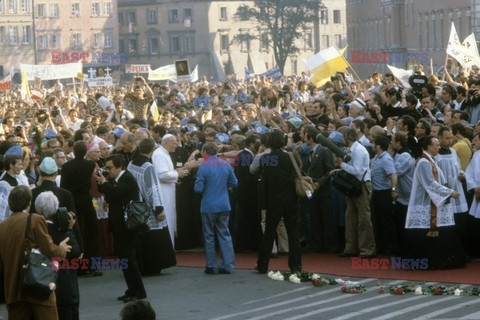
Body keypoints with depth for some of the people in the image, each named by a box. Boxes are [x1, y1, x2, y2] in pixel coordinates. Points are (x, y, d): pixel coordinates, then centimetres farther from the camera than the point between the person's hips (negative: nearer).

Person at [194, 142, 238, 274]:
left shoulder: (203, 167, -11)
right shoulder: (226, 165, 2)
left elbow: (198, 189, -13)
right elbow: (234, 183, 8)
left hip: (208, 207, -4)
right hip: (224, 206, 4)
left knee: (209, 236, 7)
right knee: (224, 234, 8)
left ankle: (211, 266, 10)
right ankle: (228, 265, 3)